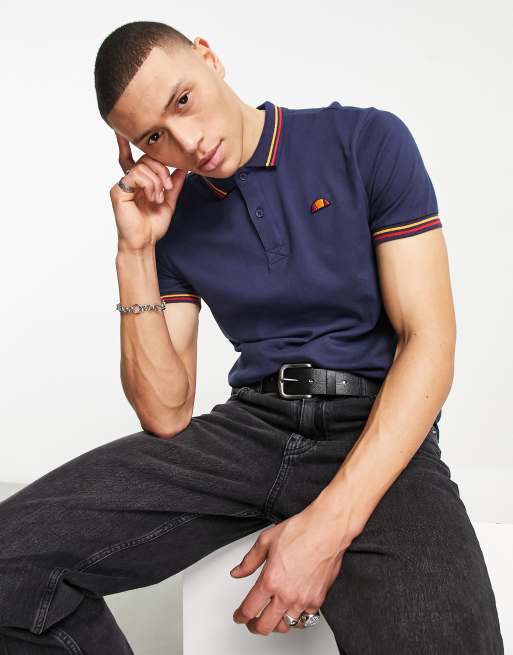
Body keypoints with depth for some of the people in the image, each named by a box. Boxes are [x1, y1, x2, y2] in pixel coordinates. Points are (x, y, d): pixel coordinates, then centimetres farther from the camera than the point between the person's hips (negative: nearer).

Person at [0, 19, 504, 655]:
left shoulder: (367, 143, -3)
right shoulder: (172, 219, 8)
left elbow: (430, 342, -9)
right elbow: (166, 416, 4)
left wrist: (331, 521, -20)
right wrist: (135, 255, -5)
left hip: (379, 434, -3)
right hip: (249, 424, 4)